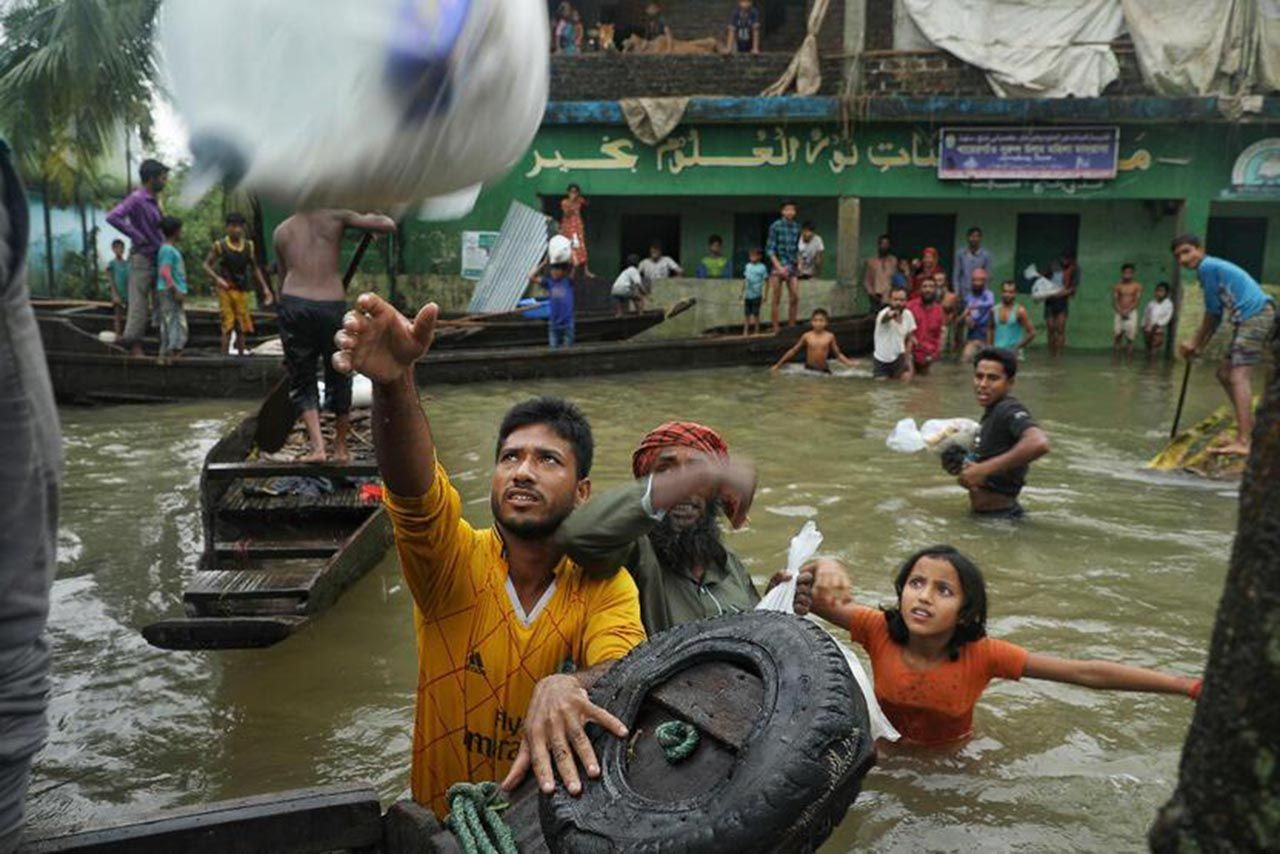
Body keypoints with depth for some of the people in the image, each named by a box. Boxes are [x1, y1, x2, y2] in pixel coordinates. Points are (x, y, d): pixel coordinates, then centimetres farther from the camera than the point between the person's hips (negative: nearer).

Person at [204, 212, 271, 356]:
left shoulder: (249, 246, 8)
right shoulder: (220, 245, -3)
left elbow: (255, 268, 17)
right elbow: (206, 265, -3)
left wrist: (264, 287, 11)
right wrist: (217, 278, -20)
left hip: (242, 290, 4)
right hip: (226, 290, -4)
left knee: (242, 327, 6)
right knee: (227, 325, -6)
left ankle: (241, 354, 14)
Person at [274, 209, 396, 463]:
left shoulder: (282, 230, 16)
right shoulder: (336, 216, 7)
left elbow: (282, 279, 17)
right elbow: (388, 225, 1)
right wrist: (373, 218, 23)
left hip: (293, 305, 1)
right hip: (332, 307, -1)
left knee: (302, 379, 11)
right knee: (338, 378, 15)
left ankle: (317, 446, -4)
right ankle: (340, 447, 24)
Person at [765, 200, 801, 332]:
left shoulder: (796, 228, 7)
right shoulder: (775, 226, -6)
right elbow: (770, 249, -8)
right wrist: (779, 267, -16)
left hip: (792, 266, 4)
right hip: (777, 265, -4)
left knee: (795, 298, -1)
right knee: (776, 300, 0)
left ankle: (791, 328, 9)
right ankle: (776, 330, 5)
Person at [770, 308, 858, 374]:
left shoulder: (830, 336, -2)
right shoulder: (807, 336, -2)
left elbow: (838, 354, 5)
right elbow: (793, 351, 6)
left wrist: (848, 362, -12)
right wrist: (779, 364, 7)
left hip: (824, 370, 1)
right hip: (809, 369, -1)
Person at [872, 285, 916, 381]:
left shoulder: (908, 315, -7)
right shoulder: (884, 313, -23)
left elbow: (909, 338, 7)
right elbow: (884, 318, -51)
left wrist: (907, 357, -1)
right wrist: (892, 314, -75)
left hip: (898, 355, 3)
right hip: (881, 357, -3)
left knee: (906, 378, -17)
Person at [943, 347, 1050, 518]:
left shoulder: (1008, 410, -18)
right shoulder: (991, 414, 11)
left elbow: (1039, 443, -36)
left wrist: (983, 469, -30)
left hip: (999, 515, -10)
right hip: (983, 515, 10)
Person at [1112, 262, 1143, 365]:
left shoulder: (1137, 286, 2)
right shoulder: (1118, 286, 5)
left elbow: (1137, 301, -4)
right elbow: (1114, 301, -1)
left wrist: (1128, 310, -16)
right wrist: (1120, 311, -16)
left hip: (1132, 313, -1)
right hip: (1120, 313, 1)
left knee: (1130, 337, -4)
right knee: (1118, 335, -7)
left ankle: (1129, 359, 0)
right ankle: (1115, 359, -5)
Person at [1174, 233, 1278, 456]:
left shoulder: (1207, 266, -7)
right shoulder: (1215, 268, 23)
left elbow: (1213, 311, -6)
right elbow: (1216, 314, 21)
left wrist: (1196, 343, 4)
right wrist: (1198, 345, 15)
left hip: (1256, 314, -10)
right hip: (1248, 319, 10)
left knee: (1239, 375, -19)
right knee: (1225, 372, 18)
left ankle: (1242, 442, -29)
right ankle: (1248, 426, 26)